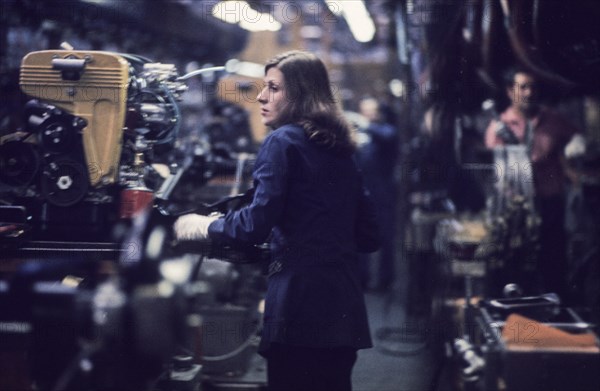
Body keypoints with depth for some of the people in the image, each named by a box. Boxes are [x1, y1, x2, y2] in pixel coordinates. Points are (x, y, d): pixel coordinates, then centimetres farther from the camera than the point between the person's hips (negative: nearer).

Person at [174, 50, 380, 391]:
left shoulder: (284, 140, -4)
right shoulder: (342, 150, 17)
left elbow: (257, 224, -13)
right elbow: (368, 236, 19)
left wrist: (205, 226, 3)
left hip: (301, 302, -7)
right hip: (344, 309, 7)